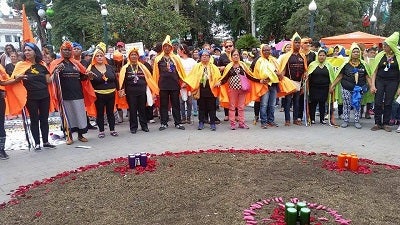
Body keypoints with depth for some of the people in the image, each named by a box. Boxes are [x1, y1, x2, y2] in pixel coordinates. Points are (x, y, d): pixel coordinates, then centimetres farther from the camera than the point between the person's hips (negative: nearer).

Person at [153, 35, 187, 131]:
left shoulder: (176, 58, 7)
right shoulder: (158, 59, 5)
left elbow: (180, 71, 9)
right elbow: (156, 73, 7)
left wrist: (182, 81, 6)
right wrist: (156, 84, 3)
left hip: (174, 84, 0)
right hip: (163, 85, 0)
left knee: (176, 104, 5)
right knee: (163, 104, 6)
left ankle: (178, 123, 12)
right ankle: (164, 123, 14)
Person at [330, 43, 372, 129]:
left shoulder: (363, 64, 3)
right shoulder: (346, 64, -2)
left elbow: (367, 77, 5)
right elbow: (339, 76, 0)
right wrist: (332, 85, -4)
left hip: (358, 88, 2)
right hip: (346, 88, -1)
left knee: (357, 104, 7)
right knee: (346, 104, 4)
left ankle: (357, 121, 17)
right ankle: (345, 121, 16)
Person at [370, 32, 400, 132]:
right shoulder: (380, 56, 2)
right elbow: (375, 71, 3)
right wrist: (372, 85, -5)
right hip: (379, 81, 1)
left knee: (388, 103, 5)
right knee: (378, 103, 0)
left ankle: (386, 123, 15)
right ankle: (377, 123, 10)